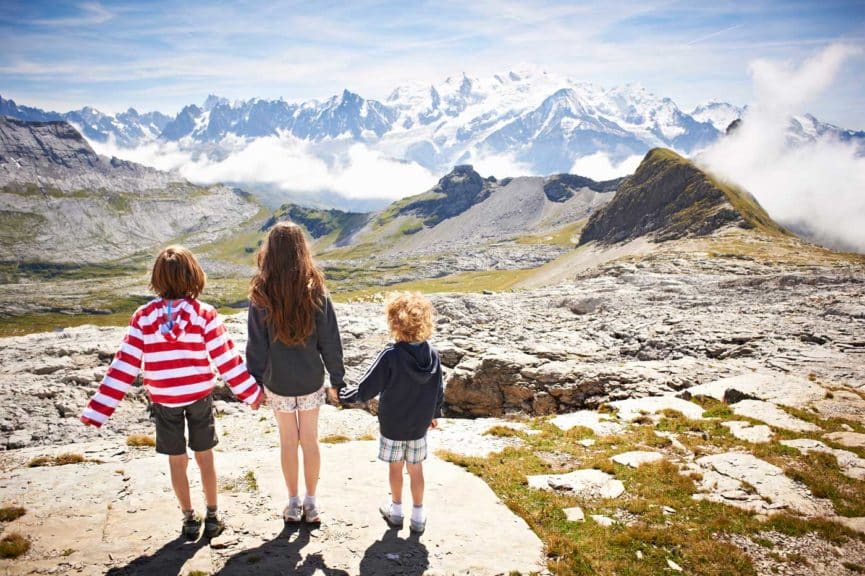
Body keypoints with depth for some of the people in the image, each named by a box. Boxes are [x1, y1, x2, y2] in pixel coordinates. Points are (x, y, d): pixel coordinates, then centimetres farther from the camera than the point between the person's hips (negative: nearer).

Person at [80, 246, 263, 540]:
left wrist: (99, 409, -4)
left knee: (177, 461, 15)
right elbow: (226, 358, -12)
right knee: (205, 457, 14)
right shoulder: (204, 313, -13)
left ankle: (189, 519, 26)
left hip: (164, 402, 1)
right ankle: (212, 517, 25)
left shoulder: (144, 316, -8)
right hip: (200, 396, -1)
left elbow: (124, 364, -10)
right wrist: (251, 392, -3)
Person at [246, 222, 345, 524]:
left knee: (288, 440, 14)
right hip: (311, 381, 1)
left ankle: (293, 504, 27)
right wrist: (336, 379, 4)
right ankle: (311, 503, 26)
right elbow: (330, 341, -6)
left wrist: (254, 381, 5)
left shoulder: (261, 295, -13)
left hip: (278, 382, 0)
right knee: (310, 440, 14)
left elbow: (256, 344, -7)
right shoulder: (316, 292, -11)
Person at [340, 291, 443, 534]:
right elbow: (439, 391, 1)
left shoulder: (390, 356, -24)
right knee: (416, 468, 15)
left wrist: (343, 395, 0)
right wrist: (435, 414, 17)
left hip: (392, 425, -3)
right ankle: (418, 516, 24)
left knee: (395, 466, 16)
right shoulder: (432, 354, -11)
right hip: (419, 425, 3)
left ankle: (396, 510, 33)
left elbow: (366, 389, -17)